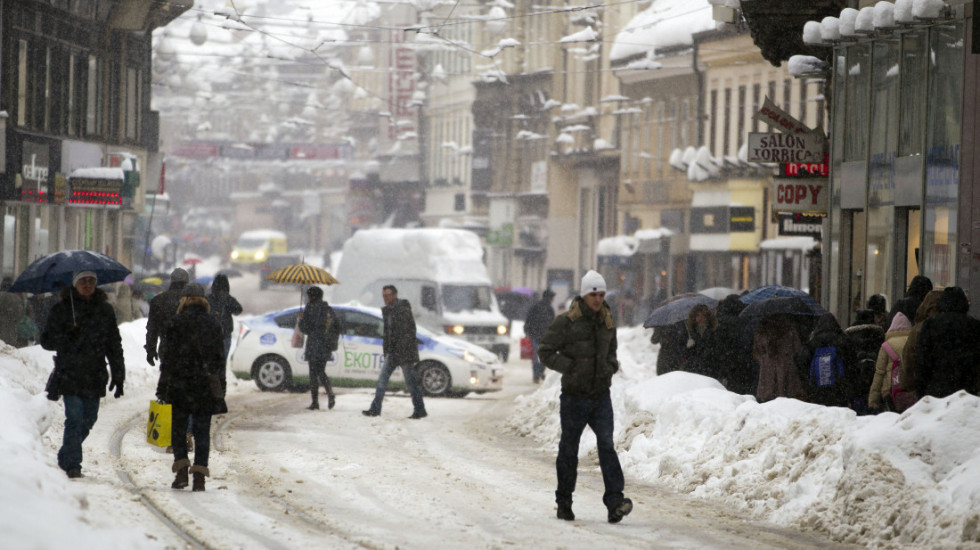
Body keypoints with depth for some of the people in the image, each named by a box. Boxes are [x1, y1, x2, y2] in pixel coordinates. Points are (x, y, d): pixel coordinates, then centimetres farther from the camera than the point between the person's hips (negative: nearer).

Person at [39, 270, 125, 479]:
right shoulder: (62, 309, 2)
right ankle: (72, 464, -6)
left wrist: (118, 375, 10)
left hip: (95, 376, 4)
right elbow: (47, 340, 2)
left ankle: (66, 458, 26)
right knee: (74, 419, -12)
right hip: (70, 374, -4)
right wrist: (67, 339, -18)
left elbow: (114, 344, 16)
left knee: (88, 419, 8)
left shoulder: (104, 310, 11)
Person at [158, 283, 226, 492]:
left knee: (178, 429, 10)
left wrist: (162, 388, -1)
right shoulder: (213, 324, 4)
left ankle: (181, 470, -2)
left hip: (180, 386, -2)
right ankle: (199, 476, -3)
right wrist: (220, 386, 14)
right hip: (206, 386, 2)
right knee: (202, 431, 5)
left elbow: (169, 357, -5)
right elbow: (219, 358, 7)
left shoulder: (175, 324, -5)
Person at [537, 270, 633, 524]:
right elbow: (546, 352, -6)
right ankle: (564, 503, 21)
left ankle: (614, 502, -20)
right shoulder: (566, 322, -8)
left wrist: (611, 365, 3)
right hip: (574, 396, -3)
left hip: (601, 396, 3)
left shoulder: (607, 321, 9)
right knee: (569, 450, 7)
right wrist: (571, 367, -16)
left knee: (607, 445, -12)